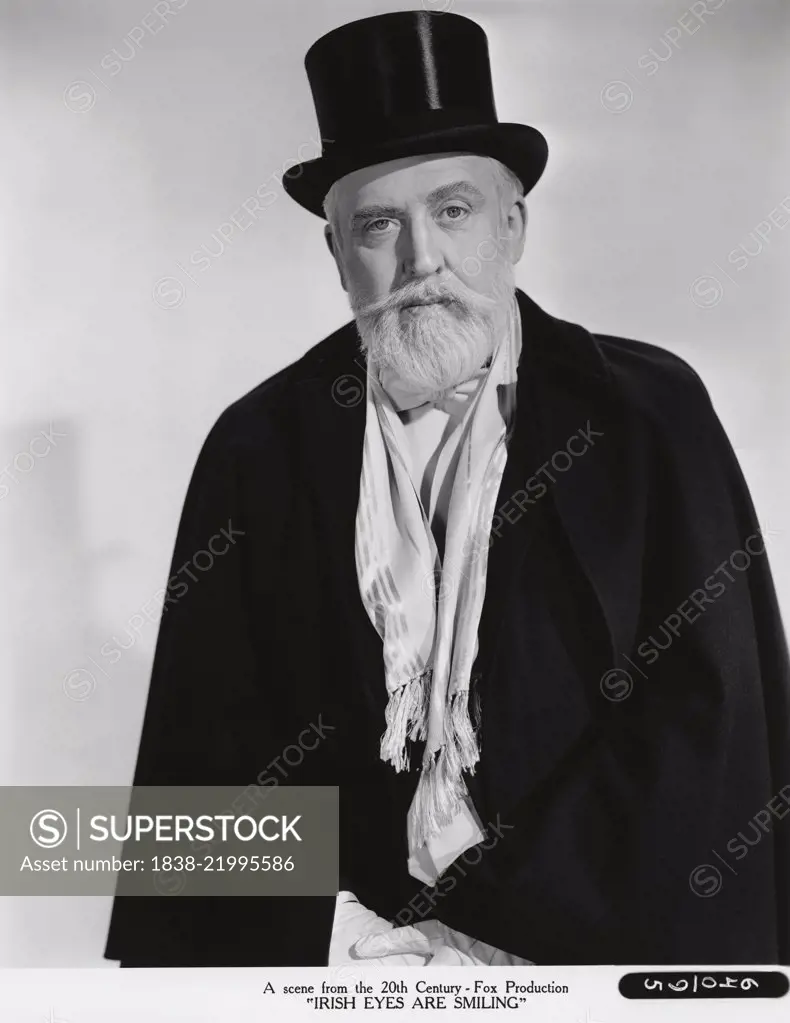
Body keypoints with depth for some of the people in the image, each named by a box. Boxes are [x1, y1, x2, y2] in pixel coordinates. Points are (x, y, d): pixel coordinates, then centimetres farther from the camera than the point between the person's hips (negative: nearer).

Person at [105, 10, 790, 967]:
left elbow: (706, 724, -5)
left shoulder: (651, 412, -2)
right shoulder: (259, 447, 0)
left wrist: (511, 928, -10)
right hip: (336, 933, 0)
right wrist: (329, 933, -12)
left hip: (597, 935, 1)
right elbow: (206, 752, 1)